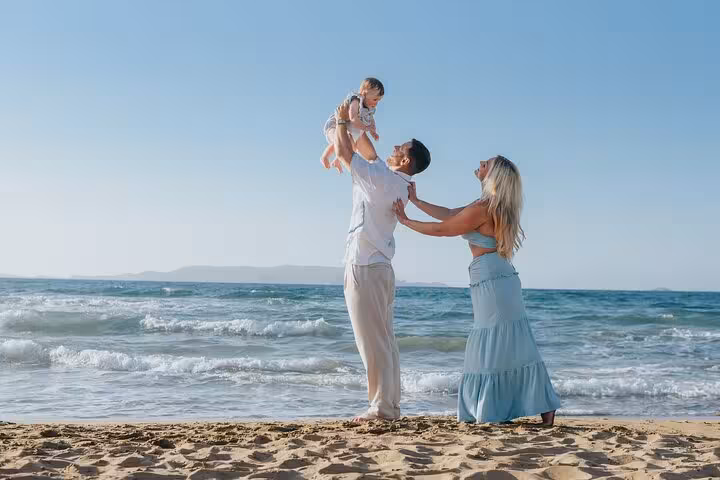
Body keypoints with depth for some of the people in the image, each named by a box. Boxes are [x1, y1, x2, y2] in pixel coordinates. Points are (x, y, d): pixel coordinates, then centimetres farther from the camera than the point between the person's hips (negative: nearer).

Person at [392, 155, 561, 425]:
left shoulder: (483, 209, -15)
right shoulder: (493, 206, 13)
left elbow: (441, 230, -9)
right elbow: (450, 215, 21)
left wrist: (405, 221, 4)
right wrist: (416, 201, 27)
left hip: (491, 282, -9)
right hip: (502, 280, 9)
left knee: (499, 348, -3)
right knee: (512, 348, 12)